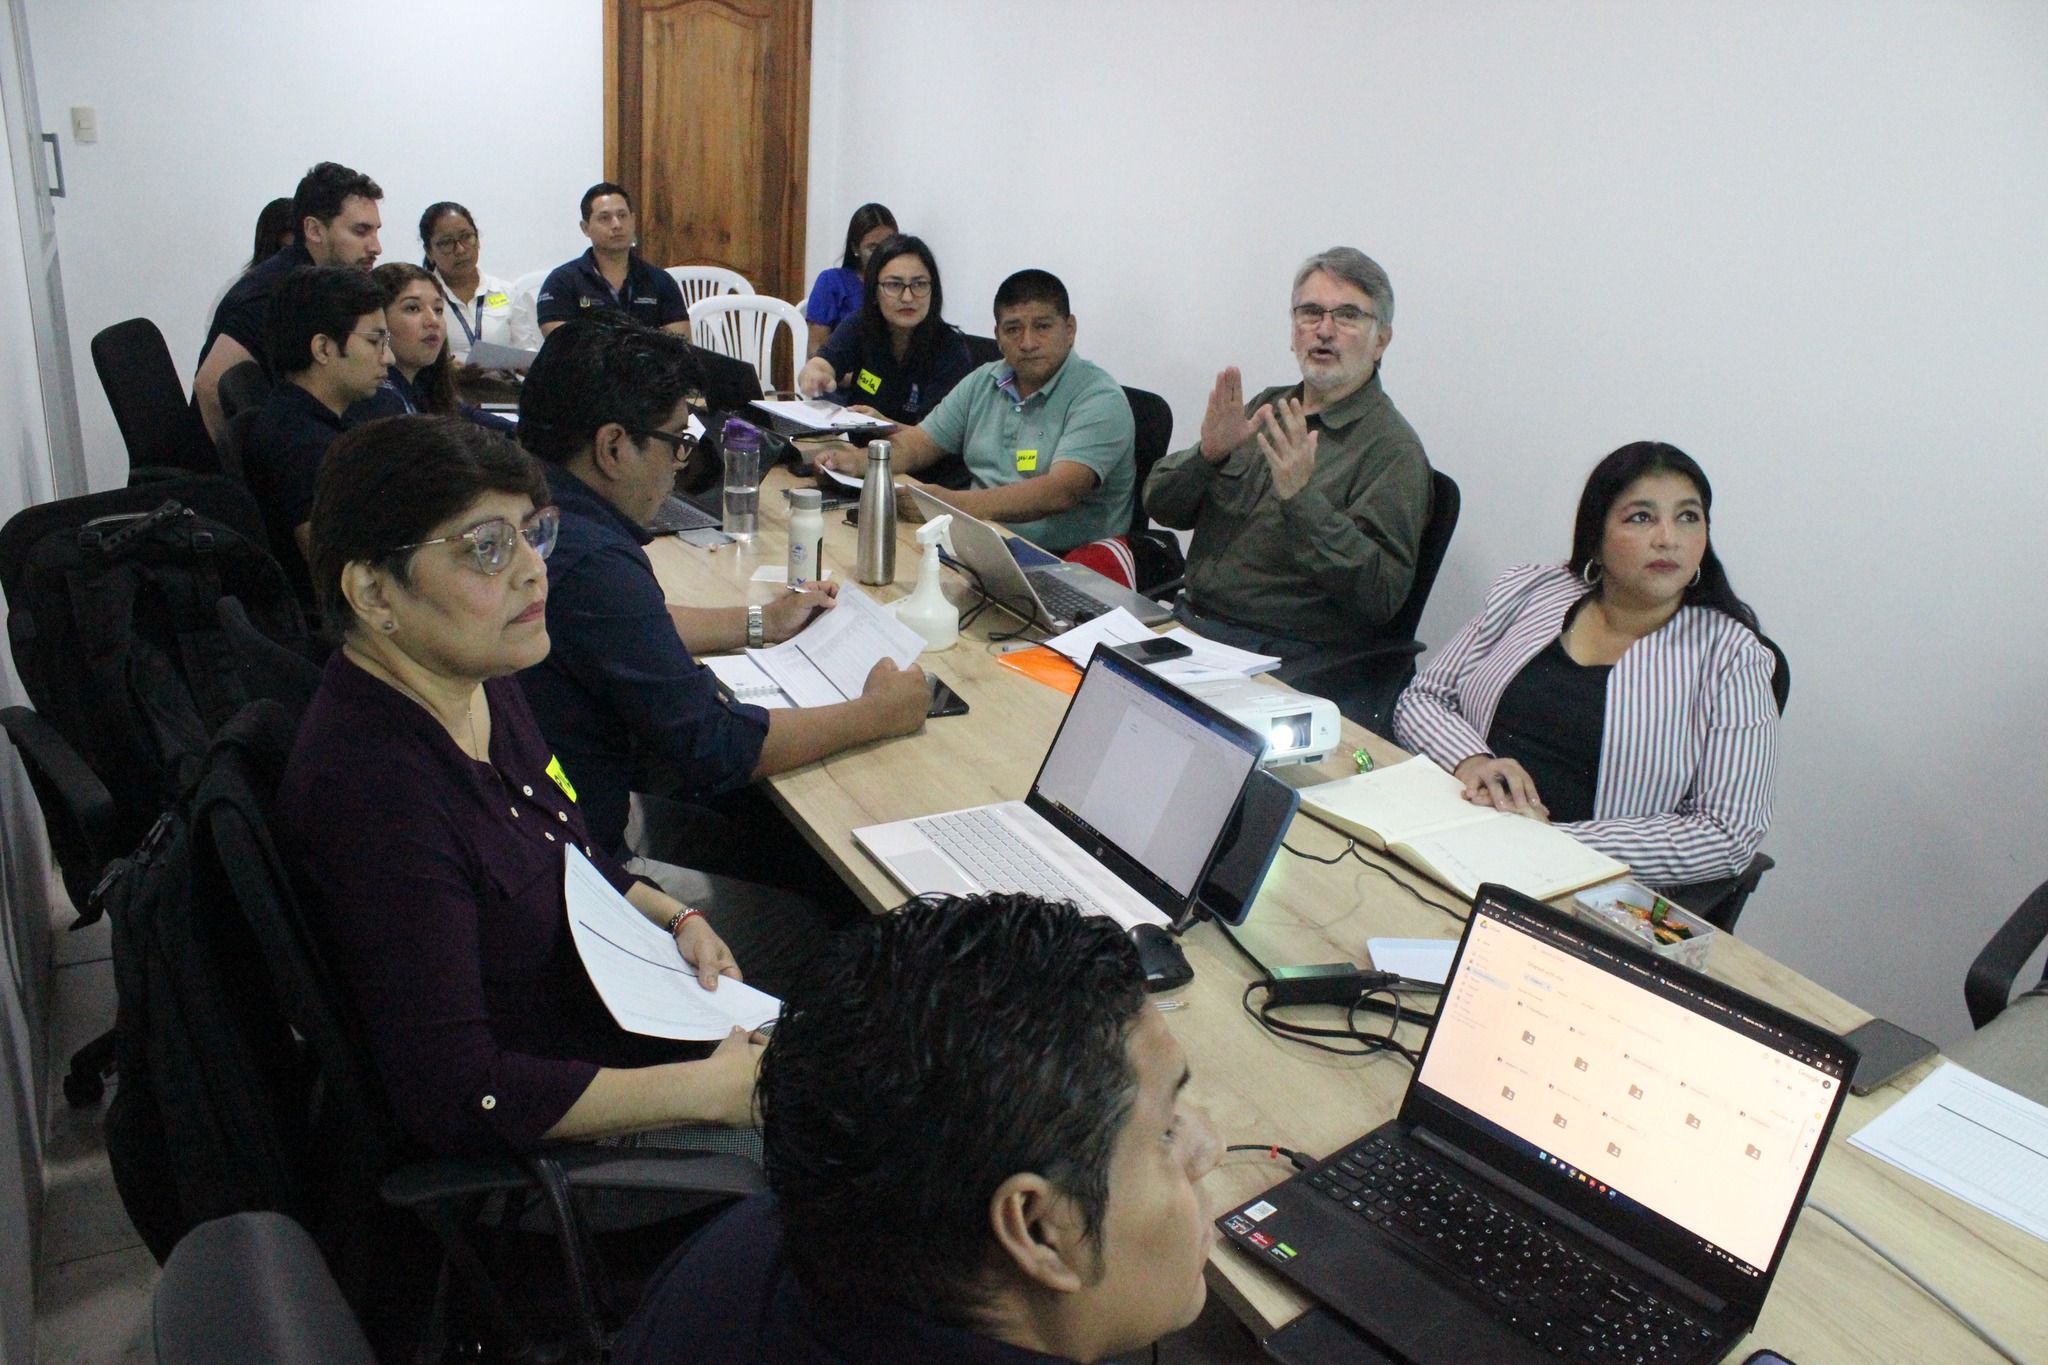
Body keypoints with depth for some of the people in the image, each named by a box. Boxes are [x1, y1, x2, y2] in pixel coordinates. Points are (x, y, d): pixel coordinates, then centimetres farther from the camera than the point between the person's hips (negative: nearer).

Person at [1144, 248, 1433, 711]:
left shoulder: (1391, 447, -7)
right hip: (1186, 620, 7)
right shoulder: (1269, 407, 15)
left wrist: (1301, 499, -26)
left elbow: (1383, 594, -18)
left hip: (1286, 660, -7)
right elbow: (1161, 506, 11)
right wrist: (1208, 453, -10)